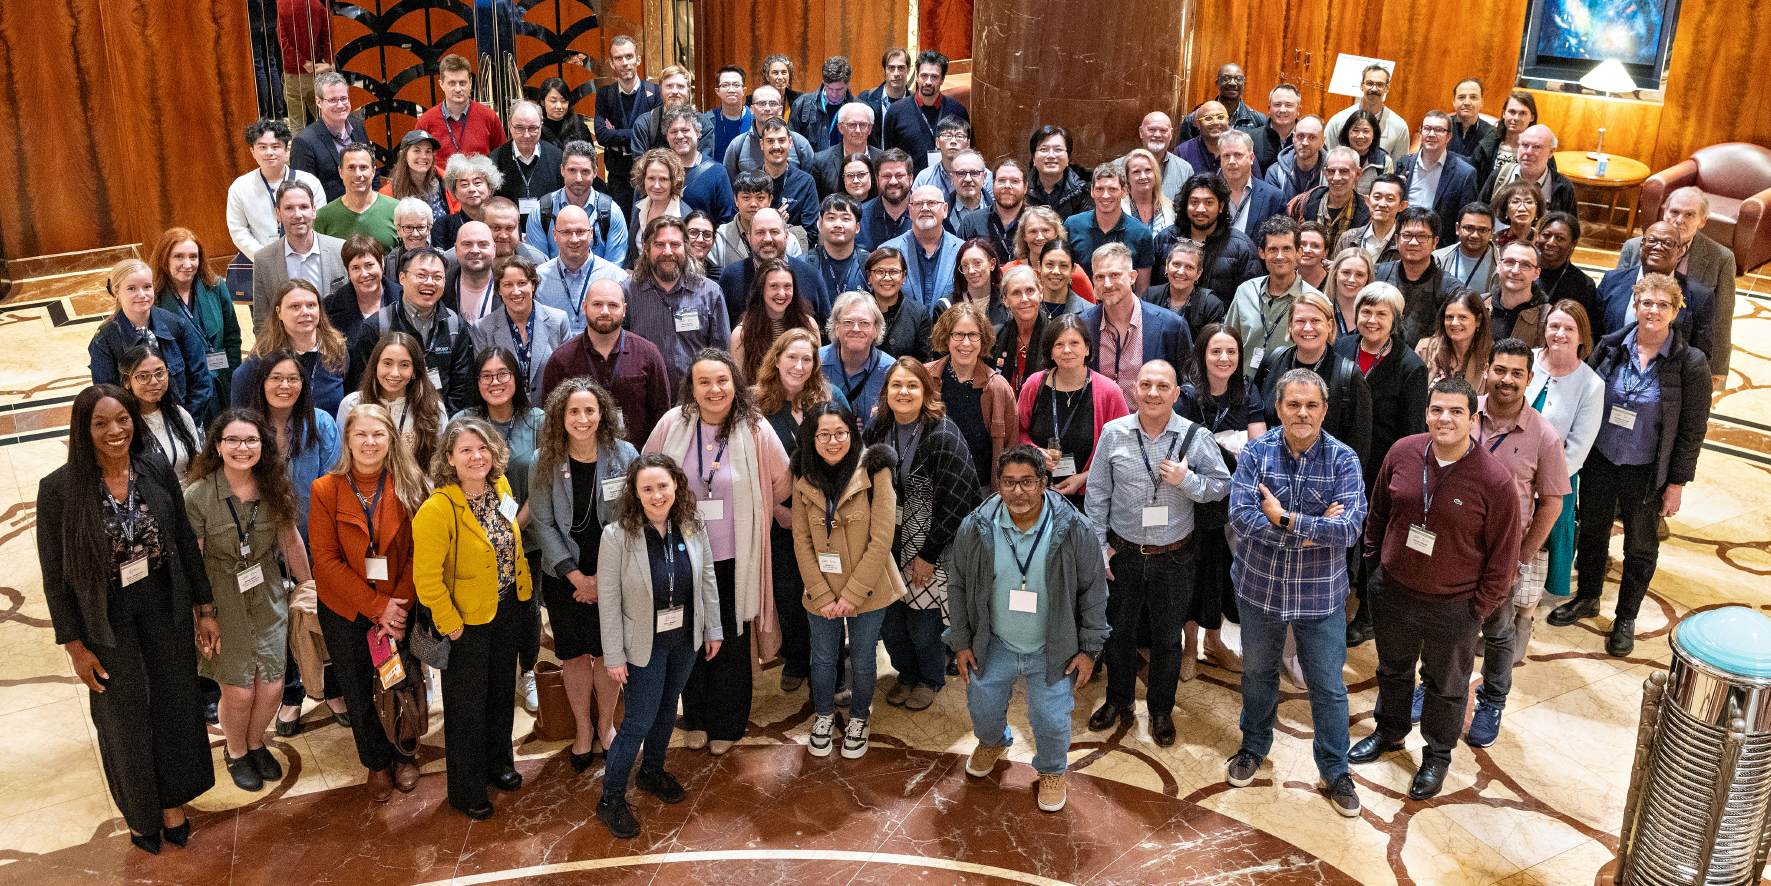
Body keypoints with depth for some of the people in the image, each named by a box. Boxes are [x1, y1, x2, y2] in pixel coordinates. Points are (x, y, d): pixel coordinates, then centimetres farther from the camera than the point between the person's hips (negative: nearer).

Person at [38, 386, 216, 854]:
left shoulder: (157, 471, -7)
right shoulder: (59, 489, -15)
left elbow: (186, 543, 2)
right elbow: (55, 575, -9)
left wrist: (205, 609, 4)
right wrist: (75, 646, -7)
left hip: (165, 612, 3)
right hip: (108, 624, -2)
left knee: (174, 705, 14)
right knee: (125, 720, 13)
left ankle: (173, 804, 37)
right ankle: (140, 814, 37)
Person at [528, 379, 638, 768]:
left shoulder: (624, 455, -9)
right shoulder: (544, 462, -8)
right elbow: (542, 523, -5)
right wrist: (576, 576, -11)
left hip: (613, 574, 0)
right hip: (564, 576, 0)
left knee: (609, 652, 9)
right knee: (574, 654, 11)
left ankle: (605, 723, 33)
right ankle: (582, 728, 32)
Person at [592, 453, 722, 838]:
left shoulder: (693, 528, -10)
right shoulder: (617, 536, -22)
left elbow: (708, 579, 2)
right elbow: (608, 600, -16)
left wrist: (713, 629, 6)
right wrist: (614, 655, -13)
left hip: (686, 638, 5)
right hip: (644, 643, -5)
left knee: (667, 707, 22)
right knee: (639, 721, 1)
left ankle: (652, 771, 46)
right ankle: (610, 800, 19)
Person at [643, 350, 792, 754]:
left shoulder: (755, 430, -12)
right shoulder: (673, 424, -8)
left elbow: (784, 483, 3)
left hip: (734, 558, -1)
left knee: (731, 641, 10)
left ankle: (727, 725, 31)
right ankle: (696, 719, 36)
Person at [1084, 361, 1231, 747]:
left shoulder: (1195, 437, -10)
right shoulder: (1113, 433, -6)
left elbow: (1221, 485, -4)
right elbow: (1097, 492, 1)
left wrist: (1186, 480, -22)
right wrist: (1099, 544, 0)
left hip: (1174, 557, -1)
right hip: (1122, 552, 1)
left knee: (1167, 637, 13)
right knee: (1118, 629, 16)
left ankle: (1161, 709, 33)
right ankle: (1118, 700, 38)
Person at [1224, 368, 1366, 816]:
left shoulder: (1343, 459, -11)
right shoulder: (1255, 453, -10)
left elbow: (1350, 527, -22)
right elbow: (1240, 517, -22)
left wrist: (1286, 520, -25)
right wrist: (1314, 528, -24)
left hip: (1320, 594, -1)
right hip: (1260, 588, 1)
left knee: (1329, 686, 9)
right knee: (1258, 674, 21)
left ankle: (1335, 771, 29)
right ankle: (1254, 748, 44)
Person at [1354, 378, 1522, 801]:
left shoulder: (1495, 480, -21)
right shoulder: (1403, 453, -10)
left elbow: (1504, 554, -11)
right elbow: (1379, 512, 7)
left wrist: (1480, 608, -8)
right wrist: (1375, 560, 10)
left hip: (1453, 607, -3)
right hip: (1393, 592, 4)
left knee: (1446, 686, 18)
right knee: (1392, 669, 26)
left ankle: (1437, 755, 42)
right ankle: (1389, 730, 51)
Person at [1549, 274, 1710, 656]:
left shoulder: (1690, 364, -12)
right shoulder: (1609, 348, -5)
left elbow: (1692, 431, -7)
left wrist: (1677, 483, -7)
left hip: (1646, 472, -2)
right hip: (1600, 460, 3)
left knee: (1640, 544, 13)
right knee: (1592, 530, 17)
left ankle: (1626, 618, 30)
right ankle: (1587, 598, 39)